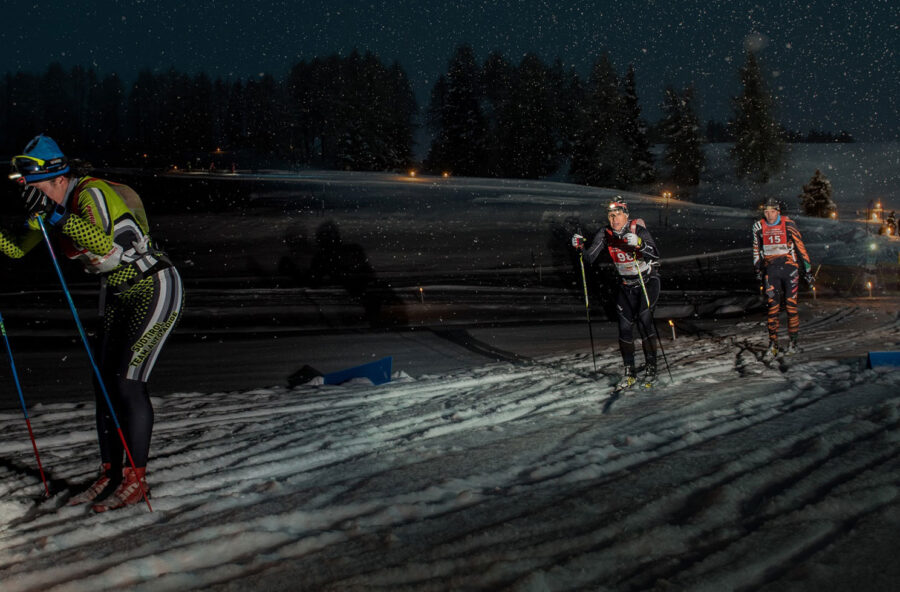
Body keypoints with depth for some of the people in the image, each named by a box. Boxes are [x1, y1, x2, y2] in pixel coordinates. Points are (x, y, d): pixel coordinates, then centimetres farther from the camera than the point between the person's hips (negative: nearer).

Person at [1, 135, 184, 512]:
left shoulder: (93, 194, -24)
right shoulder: (54, 205, 2)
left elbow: (104, 243, -41)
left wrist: (55, 215, -41)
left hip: (156, 290, -9)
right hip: (117, 296, 9)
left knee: (128, 380, -12)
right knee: (104, 380, 4)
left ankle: (136, 478, -3)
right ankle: (110, 473, 13)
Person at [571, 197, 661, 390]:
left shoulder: (639, 231, -21)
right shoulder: (605, 234, -9)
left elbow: (655, 256, -33)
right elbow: (589, 258, -10)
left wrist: (639, 243, -49)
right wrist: (580, 246, -28)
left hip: (648, 281, -4)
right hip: (625, 285, 4)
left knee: (644, 318, -20)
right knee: (625, 326, -4)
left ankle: (651, 368, -10)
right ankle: (629, 373, 7)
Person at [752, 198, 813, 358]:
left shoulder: (789, 224, -8)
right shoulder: (759, 226, 1)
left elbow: (800, 247, -3)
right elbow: (757, 249, 15)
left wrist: (807, 271, -2)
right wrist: (758, 270, 15)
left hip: (790, 268, -2)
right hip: (770, 269, 2)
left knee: (791, 305, 0)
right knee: (772, 306, -4)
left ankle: (793, 342, 11)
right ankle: (773, 344, 1)